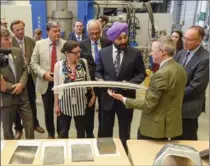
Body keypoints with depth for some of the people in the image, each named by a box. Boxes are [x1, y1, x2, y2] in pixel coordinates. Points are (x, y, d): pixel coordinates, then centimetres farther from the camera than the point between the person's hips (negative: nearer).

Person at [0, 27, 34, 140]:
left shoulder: (17, 51, 2)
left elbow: (24, 69, 5)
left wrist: (21, 84, -11)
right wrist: (13, 88, -15)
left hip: (22, 95, 4)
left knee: (29, 123, 12)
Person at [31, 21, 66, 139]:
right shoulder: (39, 44, 1)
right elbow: (34, 63, 2)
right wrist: (43, 73, -12)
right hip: (46, 83, 1)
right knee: (48, 110, 12)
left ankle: (61, 134, 26)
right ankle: (51, 134, 31)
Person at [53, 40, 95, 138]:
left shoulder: (83, 62, -4)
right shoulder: (59, 65, -8)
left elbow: (88, 80, 7)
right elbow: (56, 86, -3)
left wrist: (93, 95, 3)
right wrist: (56, 104, -2)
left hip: (80, 101, 1)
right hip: (65, 102, -1)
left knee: (81, 129, 15)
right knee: (63, 130, 11)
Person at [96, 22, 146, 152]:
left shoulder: (135, 53, -7)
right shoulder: (103, 52, -1)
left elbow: (141, 73, -2)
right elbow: (99, 71, 10)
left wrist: (130, 83, -19)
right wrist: (100, 80, -11)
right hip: (107, 97, 2)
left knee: (125, 131, 15)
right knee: (105, 130, 15)